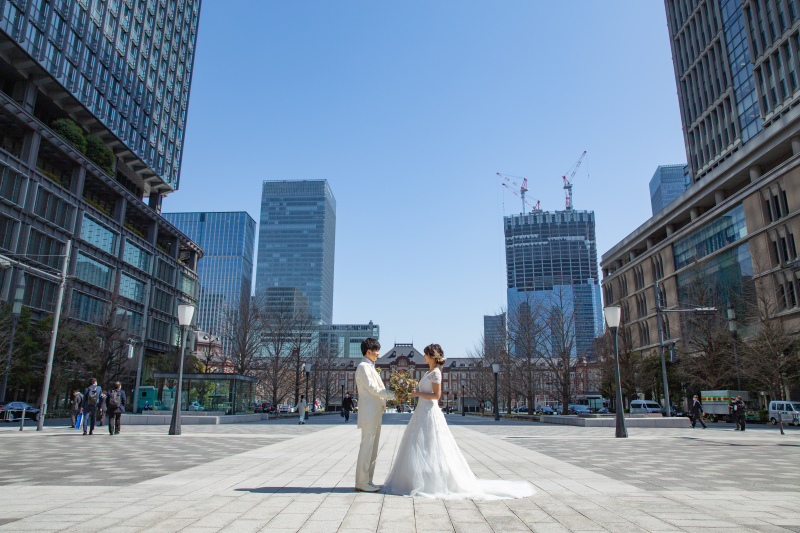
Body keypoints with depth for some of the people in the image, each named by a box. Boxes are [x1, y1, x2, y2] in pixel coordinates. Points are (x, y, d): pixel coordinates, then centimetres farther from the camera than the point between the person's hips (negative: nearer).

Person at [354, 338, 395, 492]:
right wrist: (393, 395, -9)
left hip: (376, 412, 10)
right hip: (369, 412, -10)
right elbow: (373, 388, -14)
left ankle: (367, 481, 16)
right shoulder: (363, 367, -9)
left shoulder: (370, 367, 21)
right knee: (367, 447, -7)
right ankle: (361, 483, -2)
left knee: (372, 449, 10)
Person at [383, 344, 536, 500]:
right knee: (422, 450, 11)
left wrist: (418, 393, -13)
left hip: (430, 413, -10)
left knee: (431, 450, -5)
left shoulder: (435, 372, -12)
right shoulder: (429, 372, 16)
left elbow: (436, 395, -19)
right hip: (423, 411, 10)